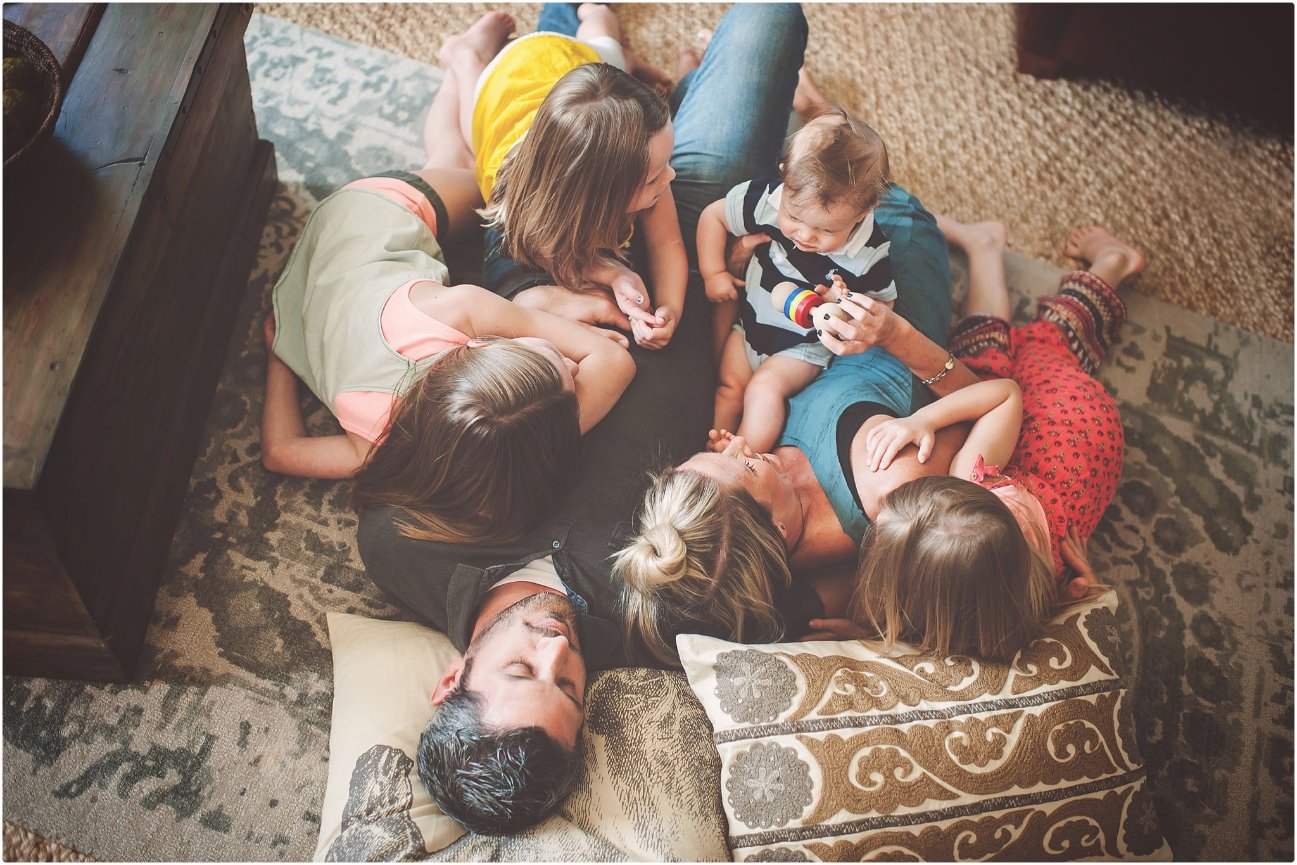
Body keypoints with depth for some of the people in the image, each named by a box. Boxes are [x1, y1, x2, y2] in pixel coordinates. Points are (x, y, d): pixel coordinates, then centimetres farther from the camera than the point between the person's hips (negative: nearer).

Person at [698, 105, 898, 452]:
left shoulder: (869, 253, -27)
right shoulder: (766, 198, -23)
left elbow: (883, 305, -10)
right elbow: (713, 216, -5)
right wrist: (712, 273, -7)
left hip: (804, 346, -3)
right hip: (749, 322, 4)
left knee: (765, 387, -20)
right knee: (729, 385, -4)